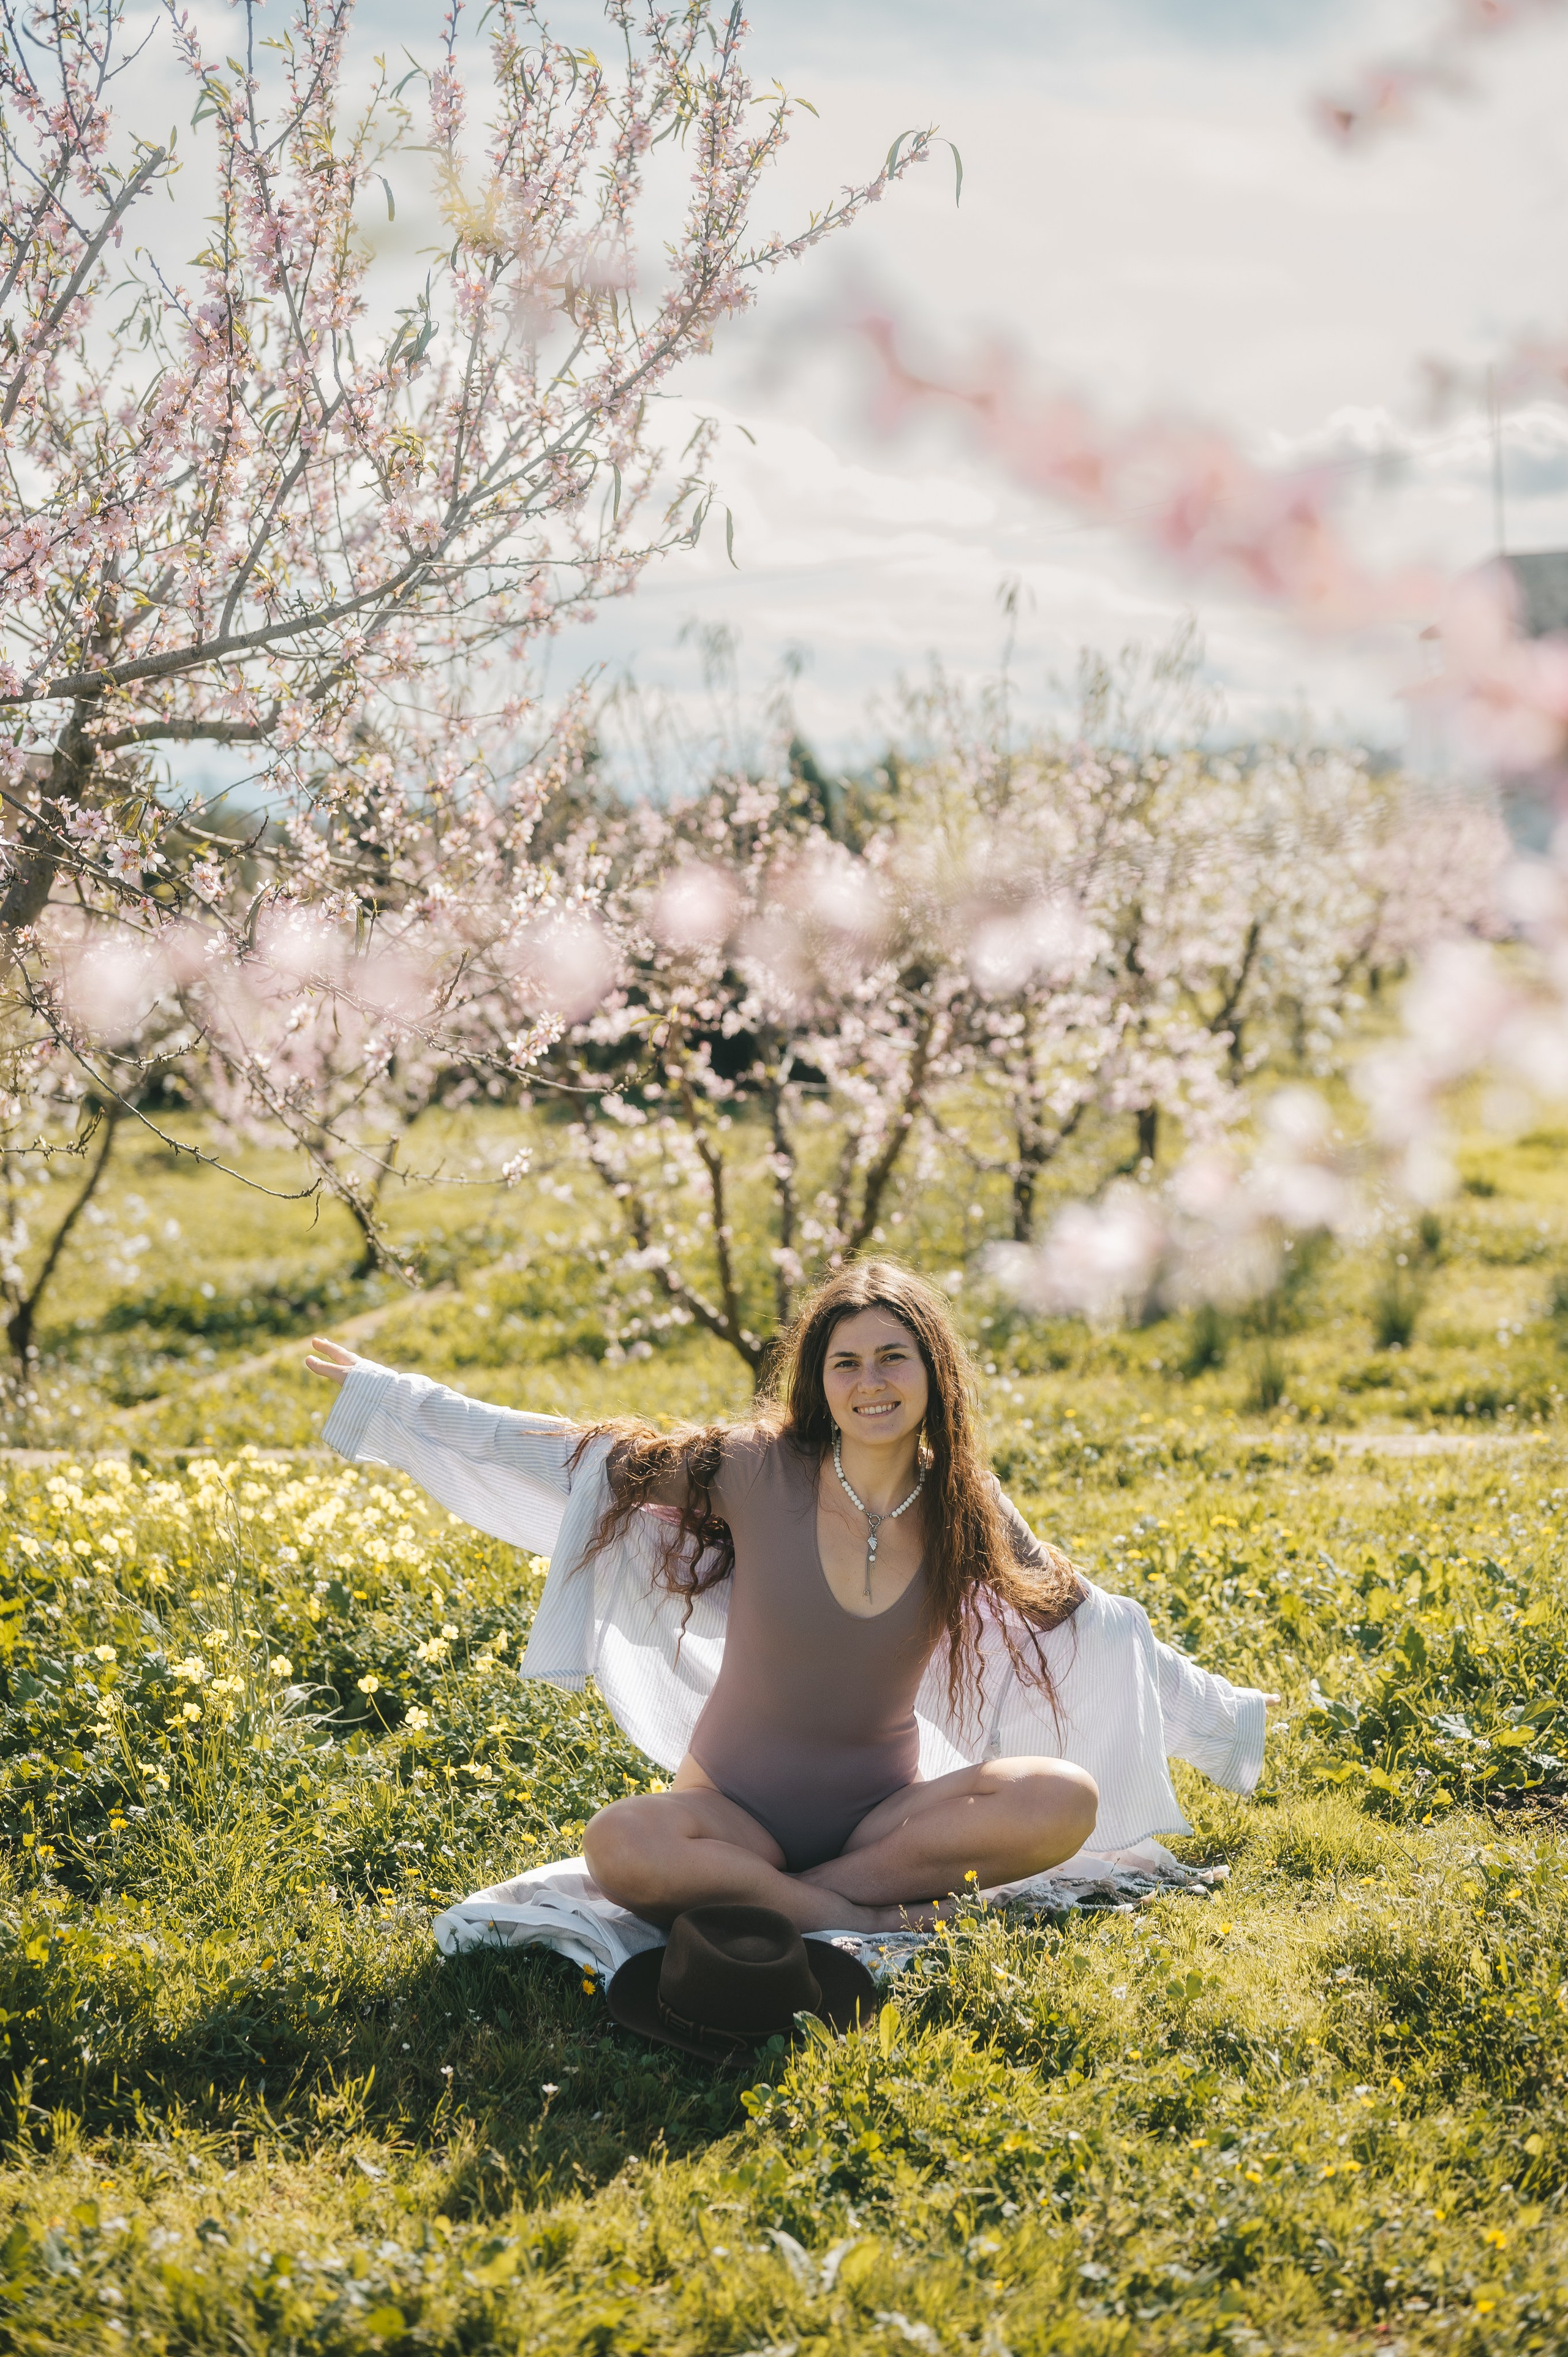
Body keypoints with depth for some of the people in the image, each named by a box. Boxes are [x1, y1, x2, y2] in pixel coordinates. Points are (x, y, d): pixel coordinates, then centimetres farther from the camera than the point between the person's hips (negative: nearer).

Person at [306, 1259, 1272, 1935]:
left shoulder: (965, 1513, -1)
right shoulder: (759, 1469, -9)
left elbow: (1094, 1623, 13)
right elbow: (582, 1457, -3)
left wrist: (1225, 1721, 18)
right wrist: (393, 1399, -3)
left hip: (883, 1807, 3)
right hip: (736, 1803, -3)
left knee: (1065, 1800, -26)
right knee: (622, 1849, -37)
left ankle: (776, 1897, -21)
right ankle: (860, 1915, -23)